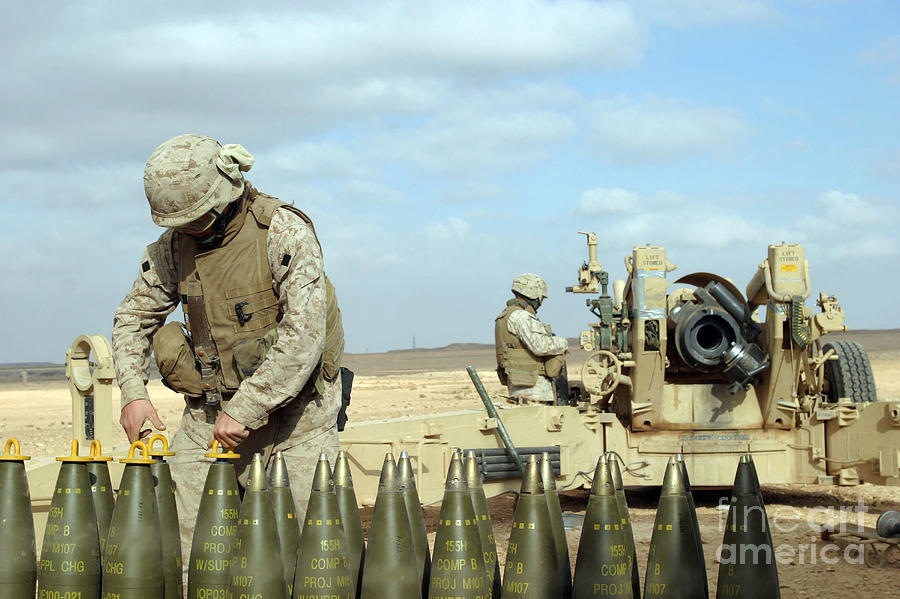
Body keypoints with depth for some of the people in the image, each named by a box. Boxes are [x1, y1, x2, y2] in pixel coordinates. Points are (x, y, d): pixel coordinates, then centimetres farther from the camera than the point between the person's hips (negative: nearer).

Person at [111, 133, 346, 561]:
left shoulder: (285, 233, -16)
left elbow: (304, 335, -23)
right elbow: (134, 316, 13)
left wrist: (245, 410, -24)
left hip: (292, 417, -4)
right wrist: (132, 392, -4)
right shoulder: (174, 245, 0)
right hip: (209, 414, 4)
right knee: (178, 552, -5)